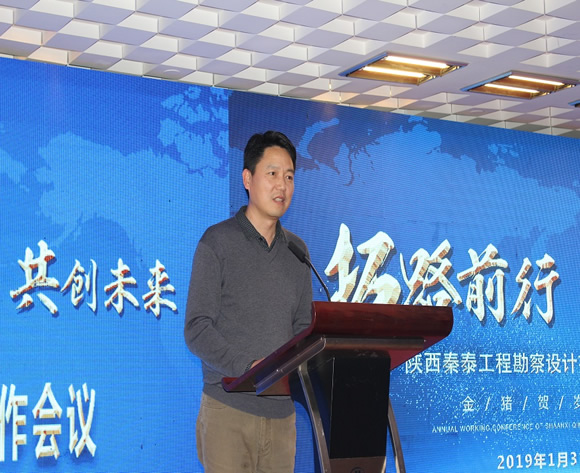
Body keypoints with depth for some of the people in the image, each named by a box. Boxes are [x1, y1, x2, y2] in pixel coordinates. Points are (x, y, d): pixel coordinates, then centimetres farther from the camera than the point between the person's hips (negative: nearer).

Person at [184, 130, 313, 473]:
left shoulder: (297, 249, 13)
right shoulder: (218, 242, -3)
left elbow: (303, 325, 15)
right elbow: (197, 329, -8)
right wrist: (248, 366, -21)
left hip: (282, 408, 5)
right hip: (228, 408, -4)